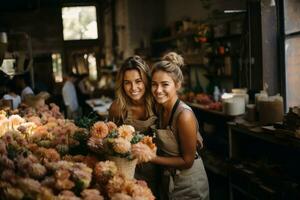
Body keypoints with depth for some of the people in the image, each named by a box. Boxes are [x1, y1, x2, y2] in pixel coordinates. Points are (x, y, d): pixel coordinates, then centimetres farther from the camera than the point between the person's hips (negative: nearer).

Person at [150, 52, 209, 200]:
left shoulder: (184, 115, -27)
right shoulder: (160, 107, -5)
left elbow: (187, 161, -21)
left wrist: (151, 158, -22)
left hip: (189, 185, -6)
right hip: (167, 179, 6)